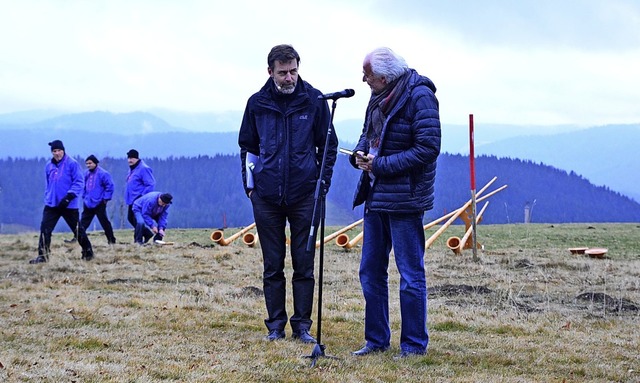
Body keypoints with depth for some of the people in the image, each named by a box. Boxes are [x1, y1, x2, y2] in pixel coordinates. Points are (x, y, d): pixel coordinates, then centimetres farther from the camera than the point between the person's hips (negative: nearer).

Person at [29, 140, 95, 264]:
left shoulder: (72, 164, -8)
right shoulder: (49, 166, 10)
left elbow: (79, 182, -11)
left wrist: (69, 196, -20)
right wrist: (47, 197, 13)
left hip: (69, 205, -4)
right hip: (51, 204, 4)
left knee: (78, 229, 6)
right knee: (45, 229, -8)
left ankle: (88, 252, 23)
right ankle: (42, 255, -5)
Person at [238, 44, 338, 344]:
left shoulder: (314, 100, 0)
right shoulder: (257, 103, 4)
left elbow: (328, 146, 7)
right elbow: (247, 147, 15)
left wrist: (322, 184, 1)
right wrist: (250, 185, 8)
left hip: (304, 196, -1)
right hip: (267, 197, 1)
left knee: (304, 264, 3)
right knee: (272, 266, 6)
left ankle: (302, 325, 11)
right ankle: (275, 325, 14)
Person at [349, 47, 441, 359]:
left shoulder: (419, 96, -15)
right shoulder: (380, 96, 10)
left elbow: (428, 148, -19)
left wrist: (381, 164, -18)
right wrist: (360, 153, -1)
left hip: (403, 198, -9)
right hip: (375, 195, 9)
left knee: (411, 275, 1)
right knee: (370, 272, 13)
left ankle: (414, 344, 11)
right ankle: (376, 340, 24)